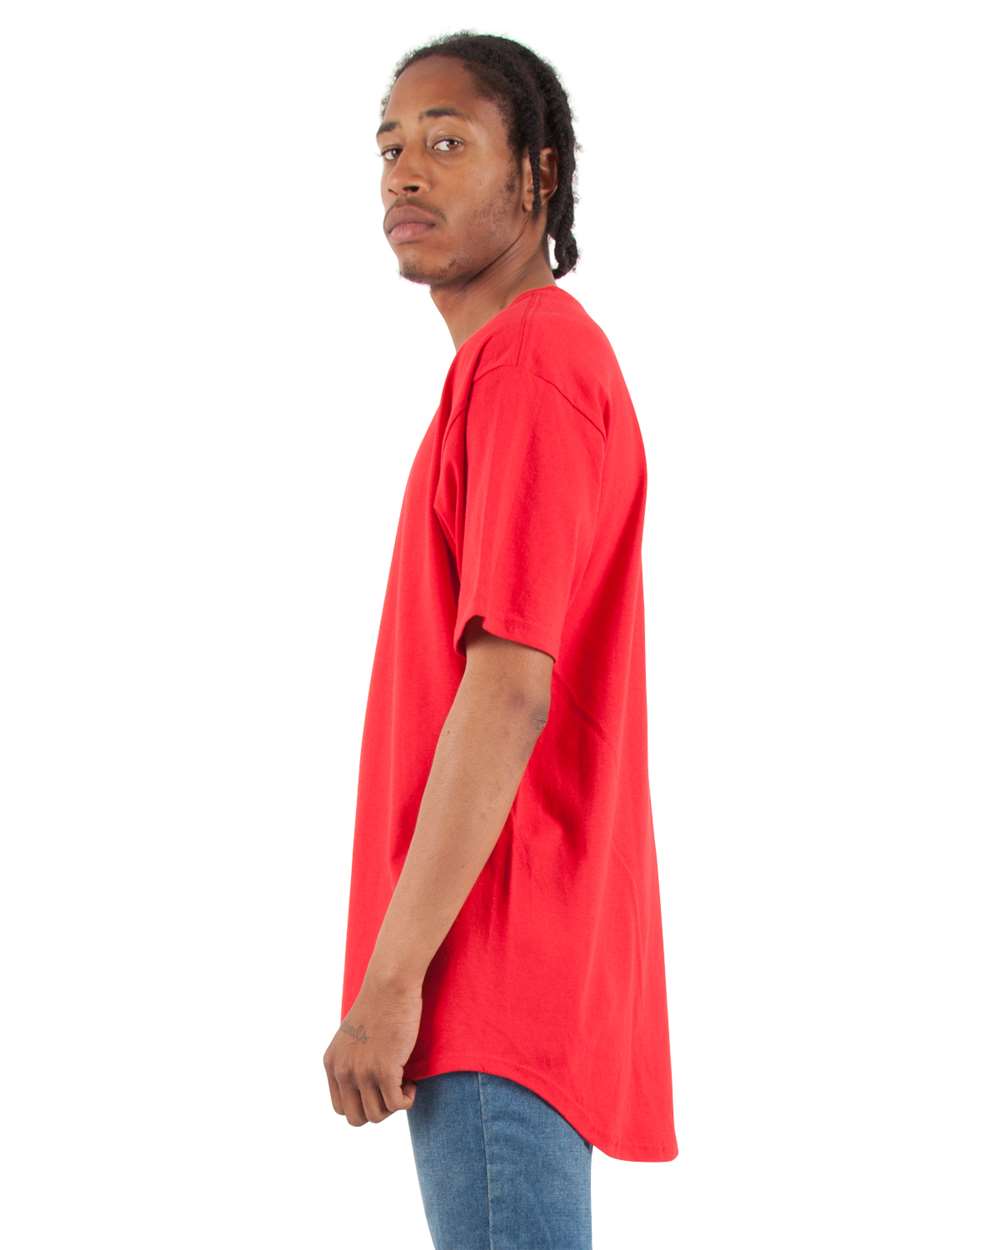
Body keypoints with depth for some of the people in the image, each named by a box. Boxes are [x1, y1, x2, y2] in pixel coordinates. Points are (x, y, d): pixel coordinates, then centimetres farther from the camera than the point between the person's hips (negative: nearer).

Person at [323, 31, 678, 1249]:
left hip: (496, 975, -10)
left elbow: (509, 690, -21)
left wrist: (389, 976, -21)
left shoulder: (525, 364, -12)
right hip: (516, 982, 10)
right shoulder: (550, 358, 19)